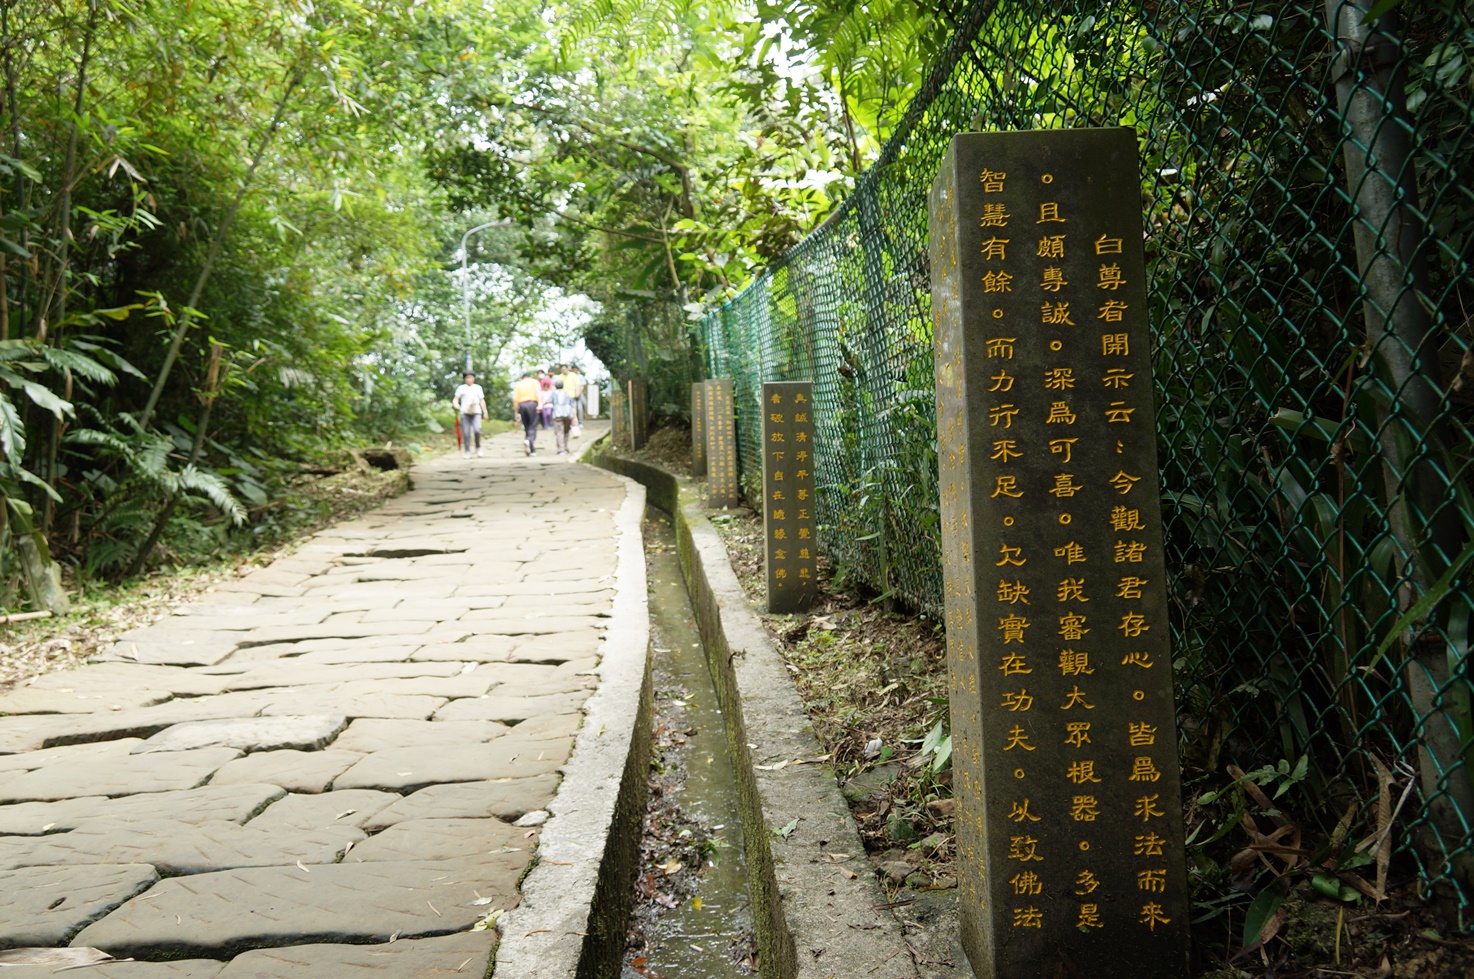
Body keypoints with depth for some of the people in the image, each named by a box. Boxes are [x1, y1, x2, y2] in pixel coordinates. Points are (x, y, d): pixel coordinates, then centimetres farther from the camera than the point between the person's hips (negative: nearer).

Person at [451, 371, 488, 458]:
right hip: (465, 413, 0)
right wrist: (456, 405, -13)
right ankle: (467, 452, 2)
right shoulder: (461, 388, 11)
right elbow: (455, 399, 9)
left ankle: (478, 448, 1)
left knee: (477, 430, -20)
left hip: (476, 412, 0)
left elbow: (482, 401, 18)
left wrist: (485, 412, 12)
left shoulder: (478, 388, 16)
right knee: (466, 433, -5)